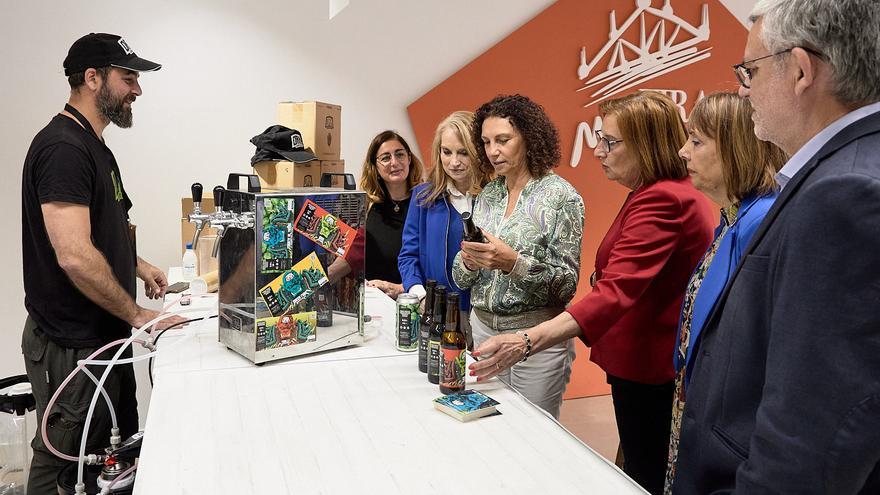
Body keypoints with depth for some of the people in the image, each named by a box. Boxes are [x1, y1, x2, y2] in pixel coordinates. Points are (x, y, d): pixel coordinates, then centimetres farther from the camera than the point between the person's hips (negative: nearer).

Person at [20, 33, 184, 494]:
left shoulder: (93, 146, 13)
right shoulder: (63, 147, -19)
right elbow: (74, 256, -28)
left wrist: (138, 266, 13)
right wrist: (137, 314, -18)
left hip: (104, 334, 10)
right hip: (72, 346, -9)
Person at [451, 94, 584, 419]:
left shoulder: (561, 196, -9)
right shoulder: (487, 195, 7)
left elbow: (567, 283, -12)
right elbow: (461, 279, 8)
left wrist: (514, 262, -26)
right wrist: (468, 261, -14)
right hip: (482, 327, 5)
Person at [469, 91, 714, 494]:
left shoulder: (662, 200, -24)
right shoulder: (671, 193, 12)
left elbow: (616, 292, -36)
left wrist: (527, 342, -44)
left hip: (648, 368, -10)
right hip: (647, 360, 10)